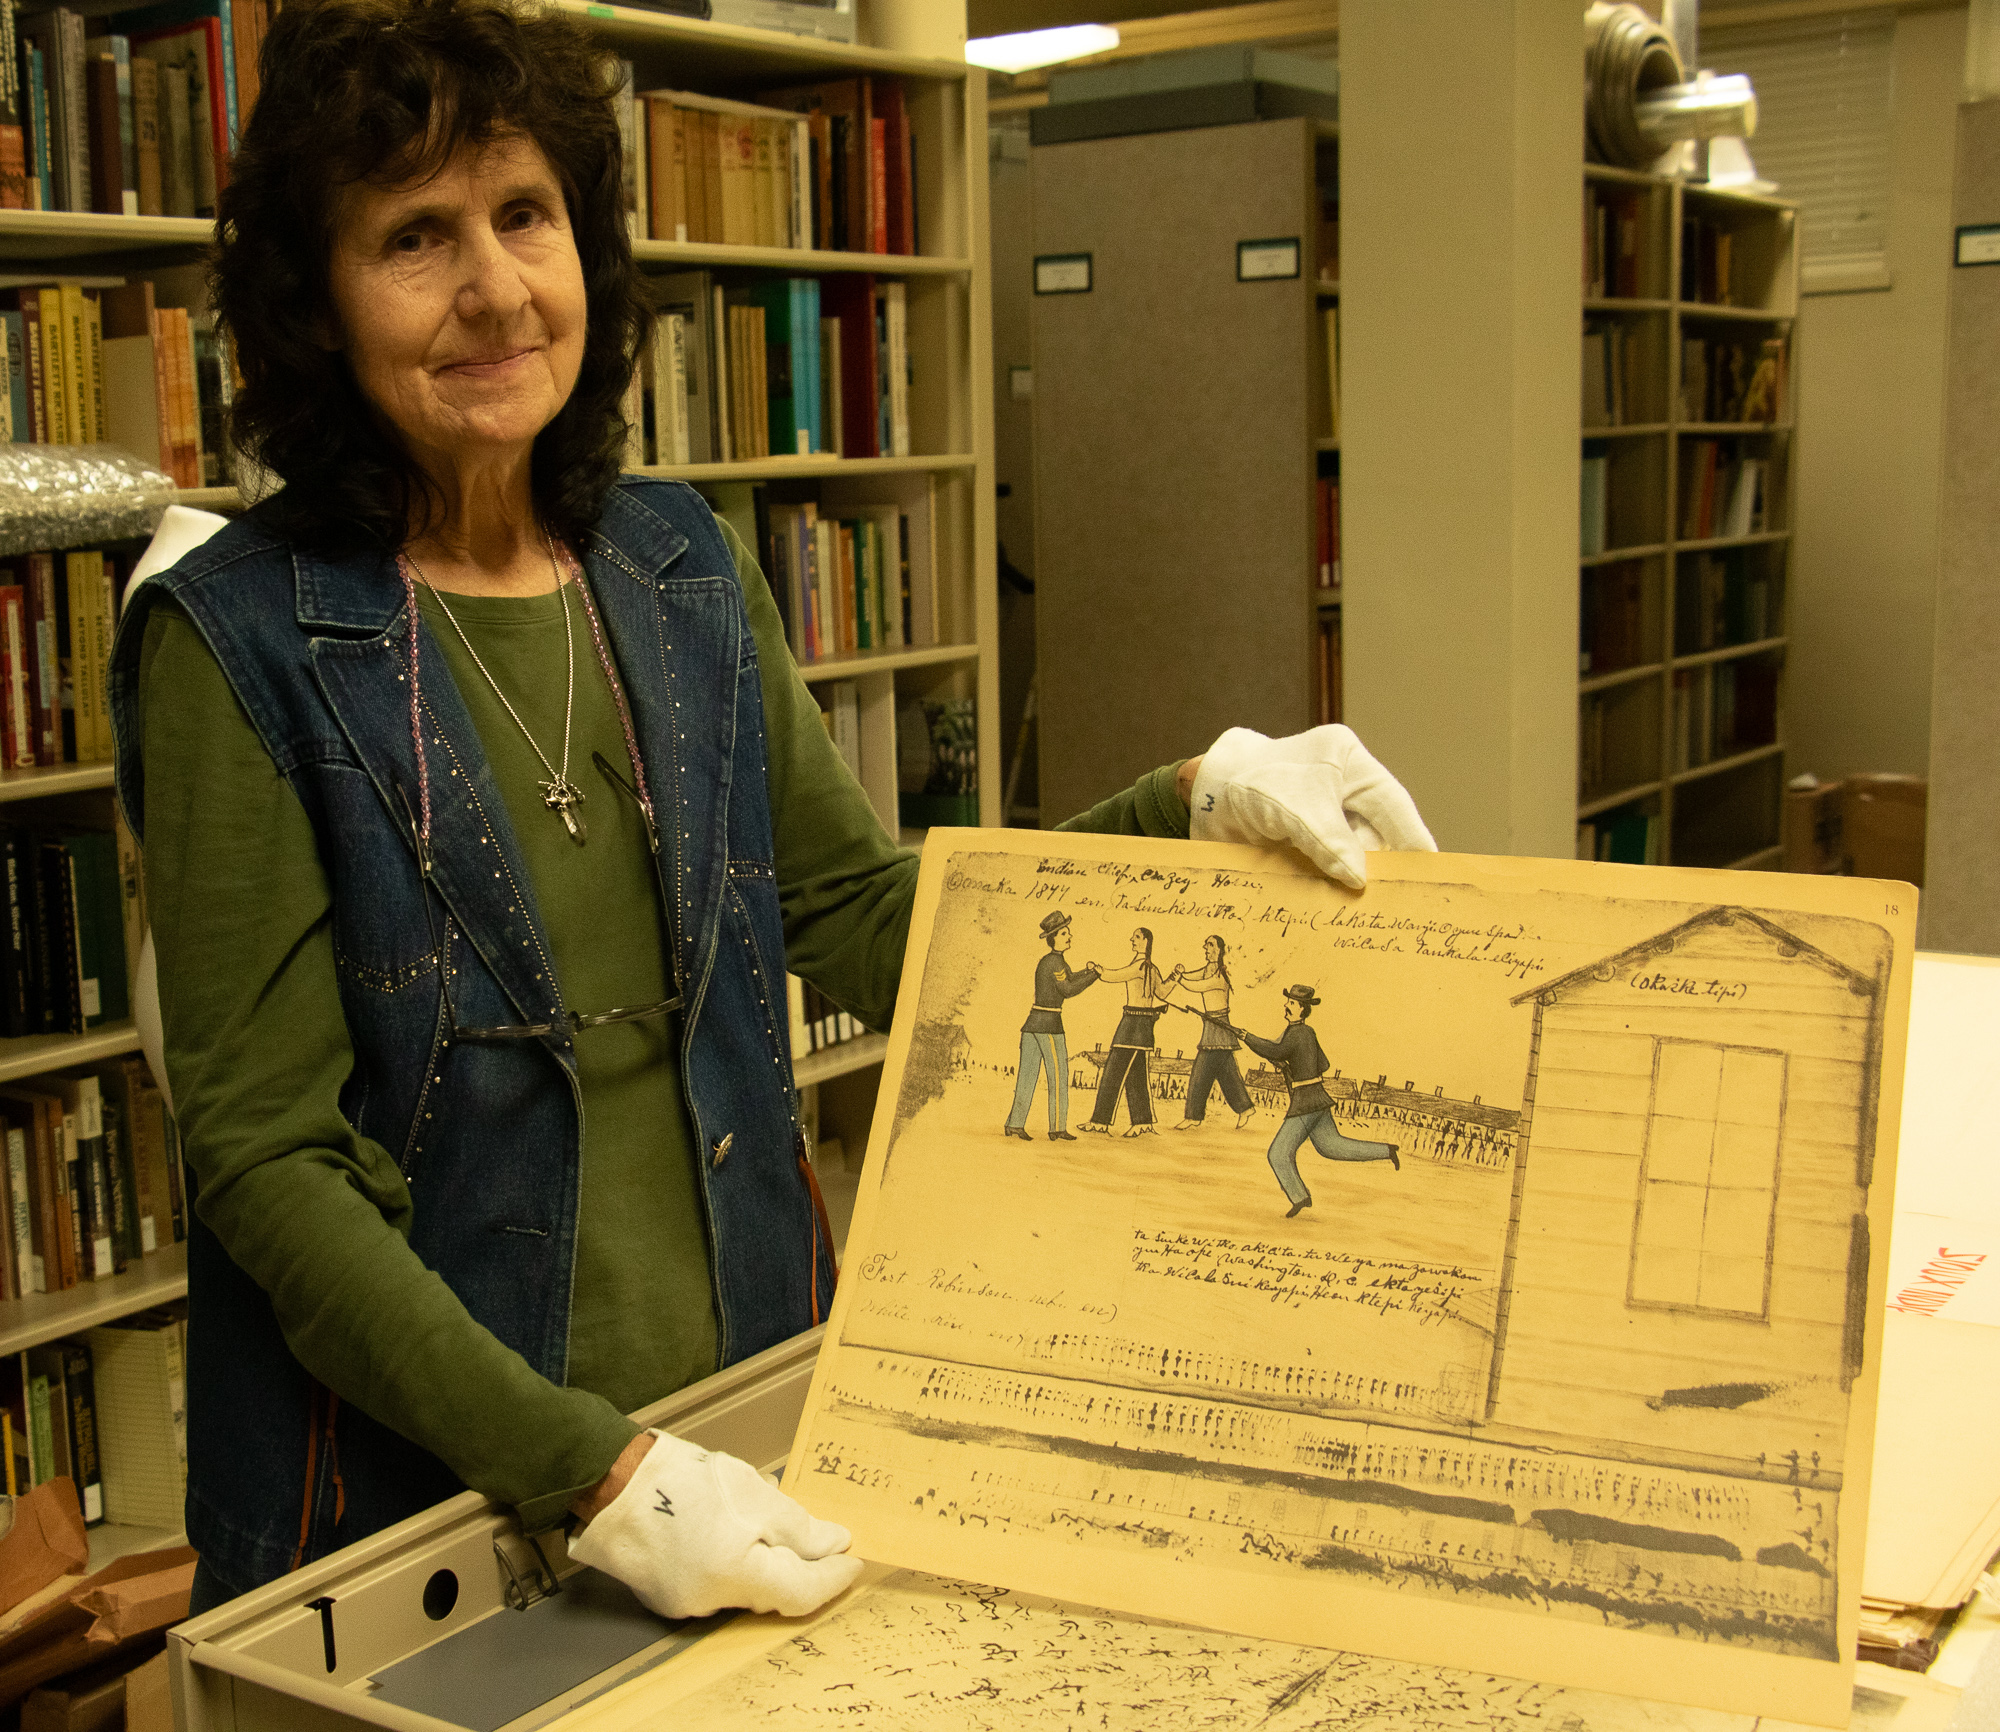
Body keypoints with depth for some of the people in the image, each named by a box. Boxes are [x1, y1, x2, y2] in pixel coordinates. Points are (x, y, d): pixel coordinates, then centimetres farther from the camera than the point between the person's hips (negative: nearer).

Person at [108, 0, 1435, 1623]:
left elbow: (868, 925, 7)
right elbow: (266, 1158, -16)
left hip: (748, 1394, 5)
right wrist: (593, 1468, -24)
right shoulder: (235, 642, -13)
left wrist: (1196, 803, -5)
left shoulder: (686, 571, 3)